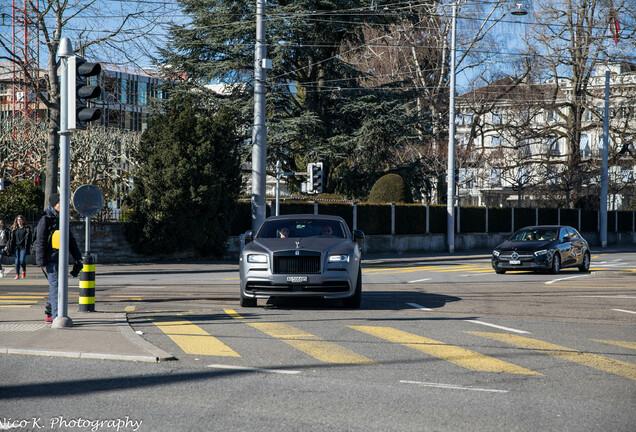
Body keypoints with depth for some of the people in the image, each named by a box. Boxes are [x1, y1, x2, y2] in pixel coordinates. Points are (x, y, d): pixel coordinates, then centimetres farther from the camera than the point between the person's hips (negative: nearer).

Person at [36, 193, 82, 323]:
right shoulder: (45, 220, -7)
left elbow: (71, 240, 21)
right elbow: (40, 241, -10)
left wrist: (77, 257, 14)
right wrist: (41, 261, -16)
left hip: (60, 258, 8)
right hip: (51, 259, -8)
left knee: (55, 285, 11)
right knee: (55, 284, -13)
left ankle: (49, 314, 19)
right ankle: (56, 316, -17)